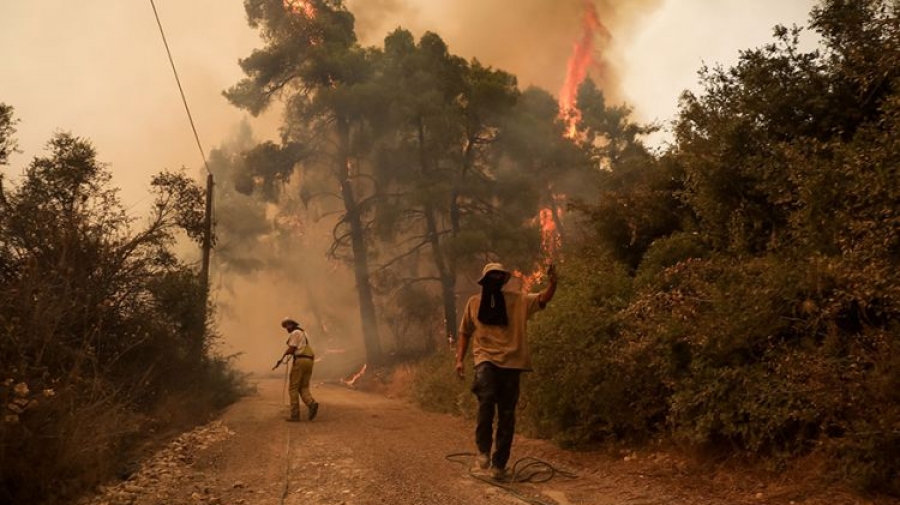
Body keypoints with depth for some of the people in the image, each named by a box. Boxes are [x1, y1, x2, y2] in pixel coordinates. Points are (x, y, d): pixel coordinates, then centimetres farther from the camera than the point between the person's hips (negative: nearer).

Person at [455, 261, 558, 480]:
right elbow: (465, 333, 17)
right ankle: (483, 449, -10)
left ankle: (499, 463, 15)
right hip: (486, 360, -1)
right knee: (486, 399, -27)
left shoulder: (517, 300, 7)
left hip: (512, 362, 1)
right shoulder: (474, 302, 10)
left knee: (507, 414, 4)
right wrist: (459, 359, 8)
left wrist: (552, 283, -24)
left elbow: (543, 299, -4)